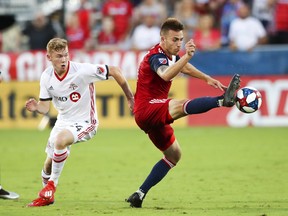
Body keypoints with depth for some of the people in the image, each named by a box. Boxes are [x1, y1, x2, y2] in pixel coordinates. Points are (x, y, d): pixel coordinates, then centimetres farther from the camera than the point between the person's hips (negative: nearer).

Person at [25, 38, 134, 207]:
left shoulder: (82, 70, -24)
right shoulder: (47, 77, -8)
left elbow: (115, 71, -17)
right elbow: (45, 107, -2)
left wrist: (130, 98, -11)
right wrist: (36, 107, -26)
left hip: (85, 122, -6)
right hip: (63, 122, 6)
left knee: (60, 140, -35)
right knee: (48, 164, 10)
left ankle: (51, 185, -15)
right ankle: (46, 197, 40)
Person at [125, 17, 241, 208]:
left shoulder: (171, 55, 13)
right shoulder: (156, 56, -17)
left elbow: (184, 67, 33)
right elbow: (166, 75, -40)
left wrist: (208, 79, 24)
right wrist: (187, 56, -54)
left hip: (155, 116, 11)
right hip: (146, 109, -11)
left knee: (174, 155, 16)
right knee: (180, 105, -35)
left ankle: (139, 195, 13)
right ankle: (223, 100, -61)